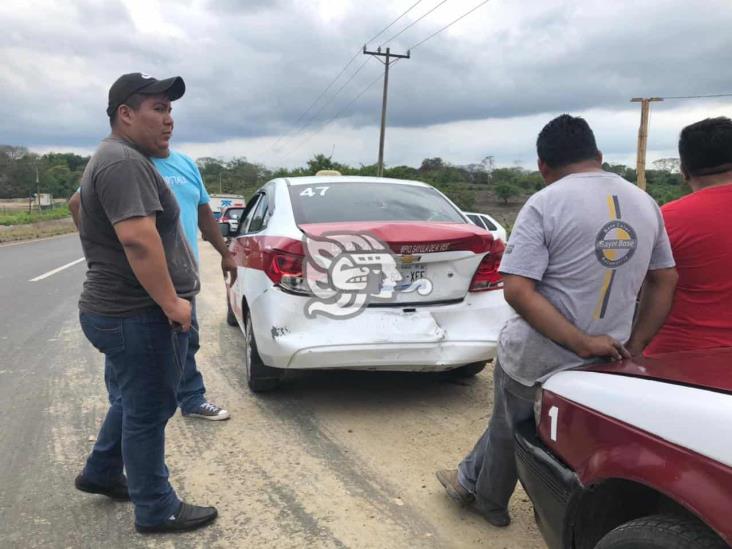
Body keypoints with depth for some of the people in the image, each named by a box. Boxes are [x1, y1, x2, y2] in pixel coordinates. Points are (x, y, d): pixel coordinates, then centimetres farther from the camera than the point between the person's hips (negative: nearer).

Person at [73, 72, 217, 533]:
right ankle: (157, 510, 17)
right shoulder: (124, 162, -19)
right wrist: (172, 302, -24)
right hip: (138, 315, -10)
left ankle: (101, 473, 42)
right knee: (147, 412, 2)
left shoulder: (121, 160, 16)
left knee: (132, 402, 25)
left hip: (121, 310, 10)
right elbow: (138, 238, -30)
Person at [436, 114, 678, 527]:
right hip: (604, 359, 5)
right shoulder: (646, 203, 5)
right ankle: (470, 480, 44)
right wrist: (634, 347, 6)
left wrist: (582, 343, -19)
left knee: (510, 429, 20)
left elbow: (518, 291, -22)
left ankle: (490, 503, 42)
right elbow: (666, 282, 9)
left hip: (537, 357, -5)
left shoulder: (545, 204, -13)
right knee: (509, 420, 26)